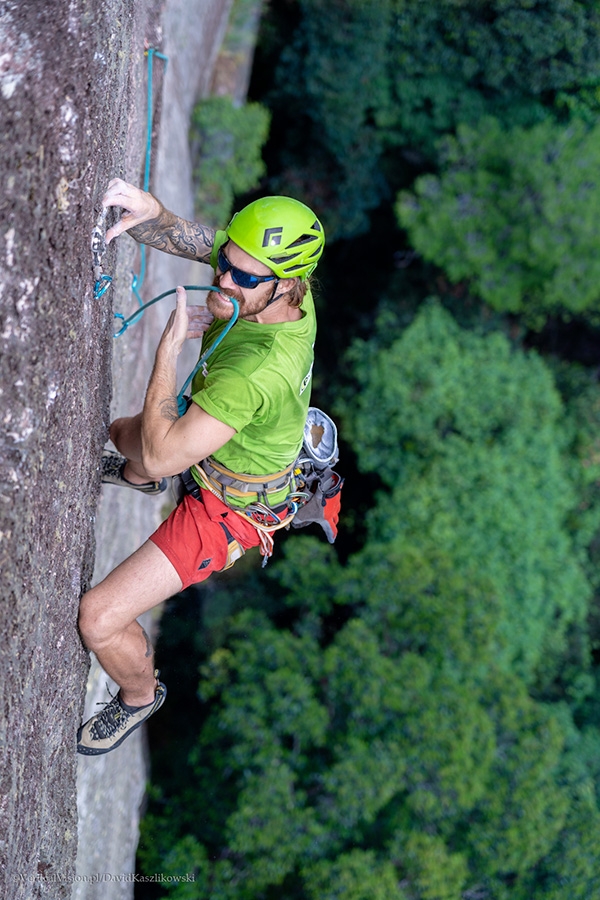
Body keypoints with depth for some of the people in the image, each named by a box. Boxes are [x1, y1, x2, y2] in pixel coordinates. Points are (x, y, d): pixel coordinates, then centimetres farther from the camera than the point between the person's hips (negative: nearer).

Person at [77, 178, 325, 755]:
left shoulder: (260, 370, -47)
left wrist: (171, 344, -34)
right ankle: (134, 480, 76)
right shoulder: (262, 268, -25)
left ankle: (140, 695, 26)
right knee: (120, 433, 37)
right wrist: (146, 212, -41)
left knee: (98, 620, -9)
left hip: (227, 510, -8)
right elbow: (182, 236, -16)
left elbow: (161, 455, -41)